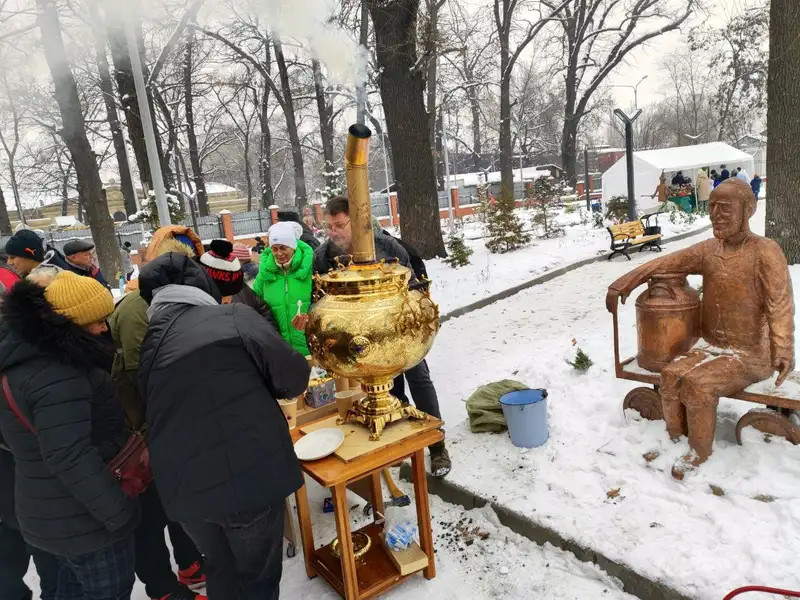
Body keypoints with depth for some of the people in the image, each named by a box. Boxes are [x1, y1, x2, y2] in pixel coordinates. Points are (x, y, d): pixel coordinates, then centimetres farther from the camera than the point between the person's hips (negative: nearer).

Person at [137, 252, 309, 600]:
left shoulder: (144, 346, 3)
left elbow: (152, 413, 14)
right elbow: (294, 378, -8)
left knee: (220, 566, 28)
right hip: (248, 476, -4)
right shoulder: (234, 318, -11)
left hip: (183, 486, 5)